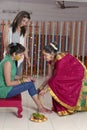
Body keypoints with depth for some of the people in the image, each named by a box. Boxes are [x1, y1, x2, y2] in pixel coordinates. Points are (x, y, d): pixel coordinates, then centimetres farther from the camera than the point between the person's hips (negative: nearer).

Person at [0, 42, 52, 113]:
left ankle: (40, 106, 6)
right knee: (30, 84, -11)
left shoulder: (11, 60, 4)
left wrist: (24, 78, 2)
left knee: (30, 82, 2)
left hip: (7, 86, 9)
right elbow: (8, 83, -24)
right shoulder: (8, 62, -24)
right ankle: (40, 107, 5)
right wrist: (22, 80, -13)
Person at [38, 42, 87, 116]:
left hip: (77, 73, -7)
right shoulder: (51, 60, -8)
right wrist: (41, 87, -5)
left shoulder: (60, 59, -32)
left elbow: (57, 77, -30)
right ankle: (60, 107, 7)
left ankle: (64, 108, 0)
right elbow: (49, 76, -3)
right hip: (68, 74, 8)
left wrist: (45, 90, -25)